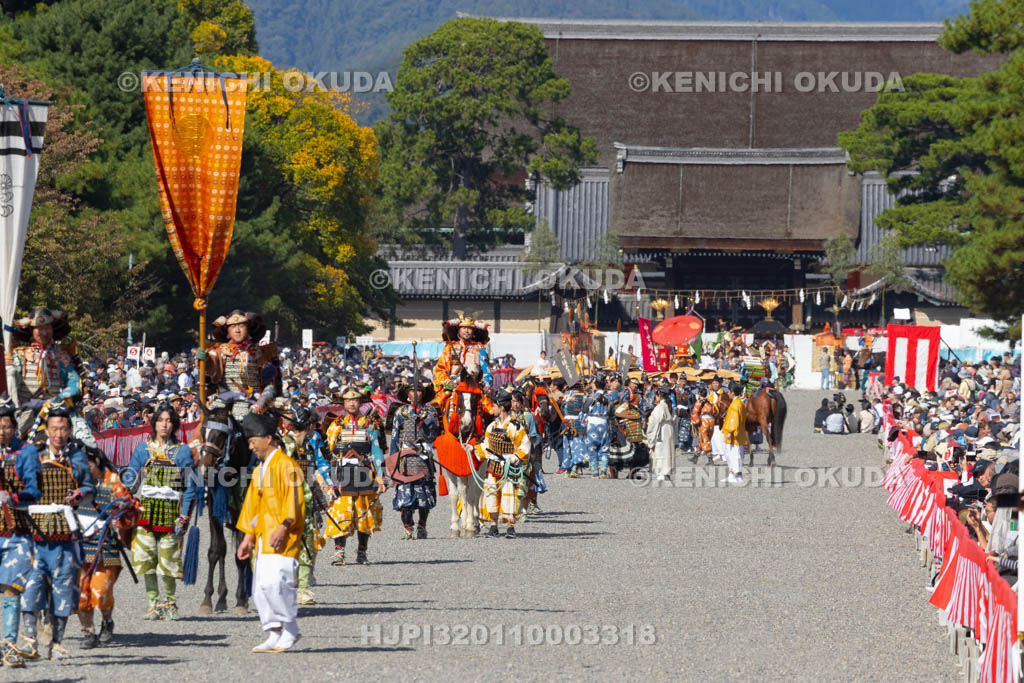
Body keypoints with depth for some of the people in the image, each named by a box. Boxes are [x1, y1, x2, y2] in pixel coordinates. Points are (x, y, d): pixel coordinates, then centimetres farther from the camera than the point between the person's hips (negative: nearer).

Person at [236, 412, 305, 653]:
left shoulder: (285, 466, -7)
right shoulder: (260, 470, 21)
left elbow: (293, 500, -15)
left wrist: (283, 527, -25)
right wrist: (248, 536, 22)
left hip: (281, 537, -9)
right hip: (263, 538, 9)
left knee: (273, 582, -19)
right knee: (260, 588, 3)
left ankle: (290, 631, -8)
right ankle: (275, 634, 5)